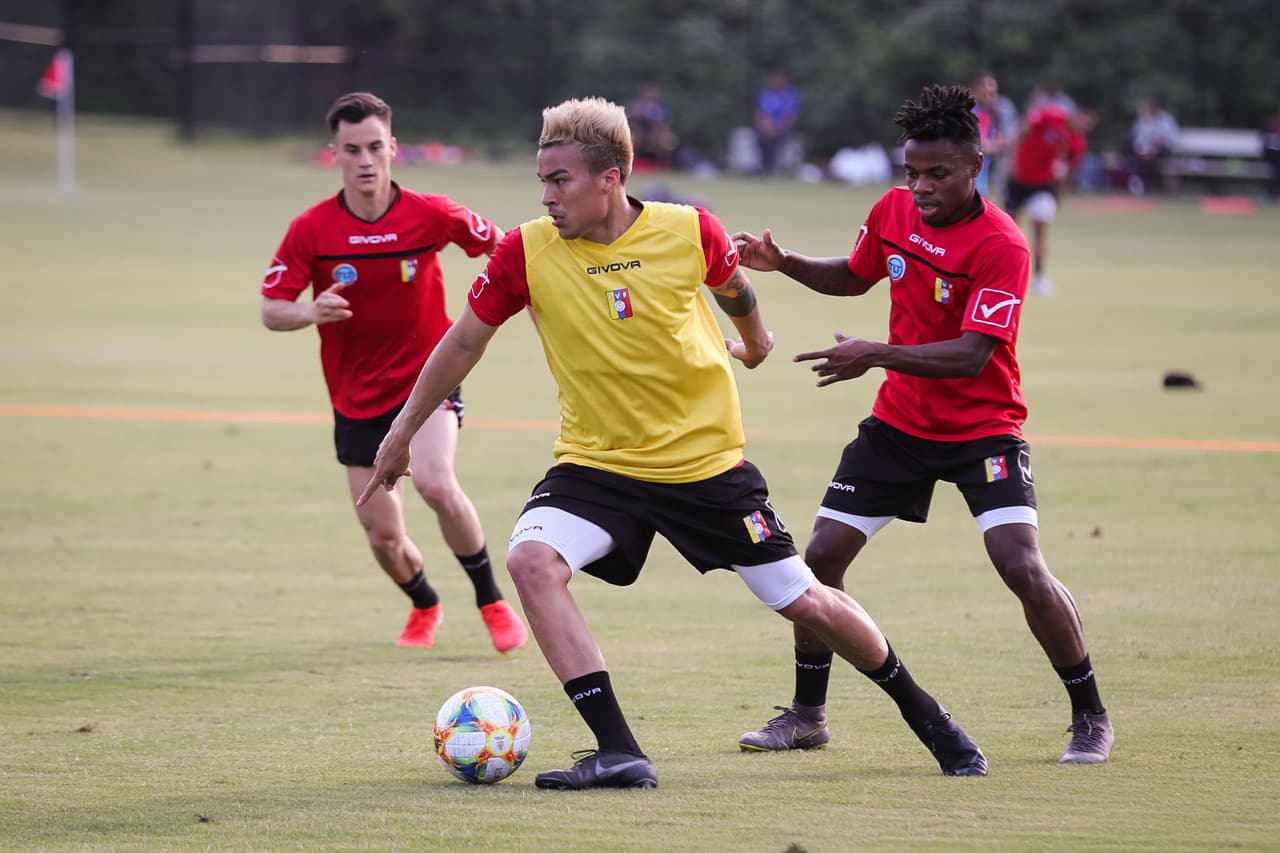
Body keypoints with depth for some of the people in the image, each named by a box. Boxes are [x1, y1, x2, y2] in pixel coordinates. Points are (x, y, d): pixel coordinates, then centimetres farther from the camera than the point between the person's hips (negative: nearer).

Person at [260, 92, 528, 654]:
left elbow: (499, 248, 5)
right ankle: (424, 606, 37)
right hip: (356, 399, 2)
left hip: (427, 378, -2)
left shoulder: (431, 215, -12)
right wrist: (312, 312, -31)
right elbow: (271, 311, -11)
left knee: (435, 482, -29)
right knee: (383, 537, 3)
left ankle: (492, 602, -8)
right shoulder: (311, 230, -12)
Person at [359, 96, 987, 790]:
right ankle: (617, 753, -25)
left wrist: (752, 336, 31)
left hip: (707, 462, -1)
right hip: (596, 464, 1)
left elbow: (732, 283, 11)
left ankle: (923, 713, 31)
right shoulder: (527, 252, -12)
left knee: (803, 602, 5)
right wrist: (400, 435, 8)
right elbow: (464, 341, 2)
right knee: (532, 560, -27)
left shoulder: (688, 232, -14)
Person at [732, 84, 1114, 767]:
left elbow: (972, 355, -29)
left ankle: (1090, 717, -3)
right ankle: (807, 712, 19)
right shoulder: (894, 210, -3)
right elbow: (854, 277, 18)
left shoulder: (1001, 245, -22)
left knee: (1022, 567, -20)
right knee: (821, 556, 2)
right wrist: (783, 263, 2)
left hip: (983, 427, -6)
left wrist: (876, 356, -37)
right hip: (899, 421, 6)